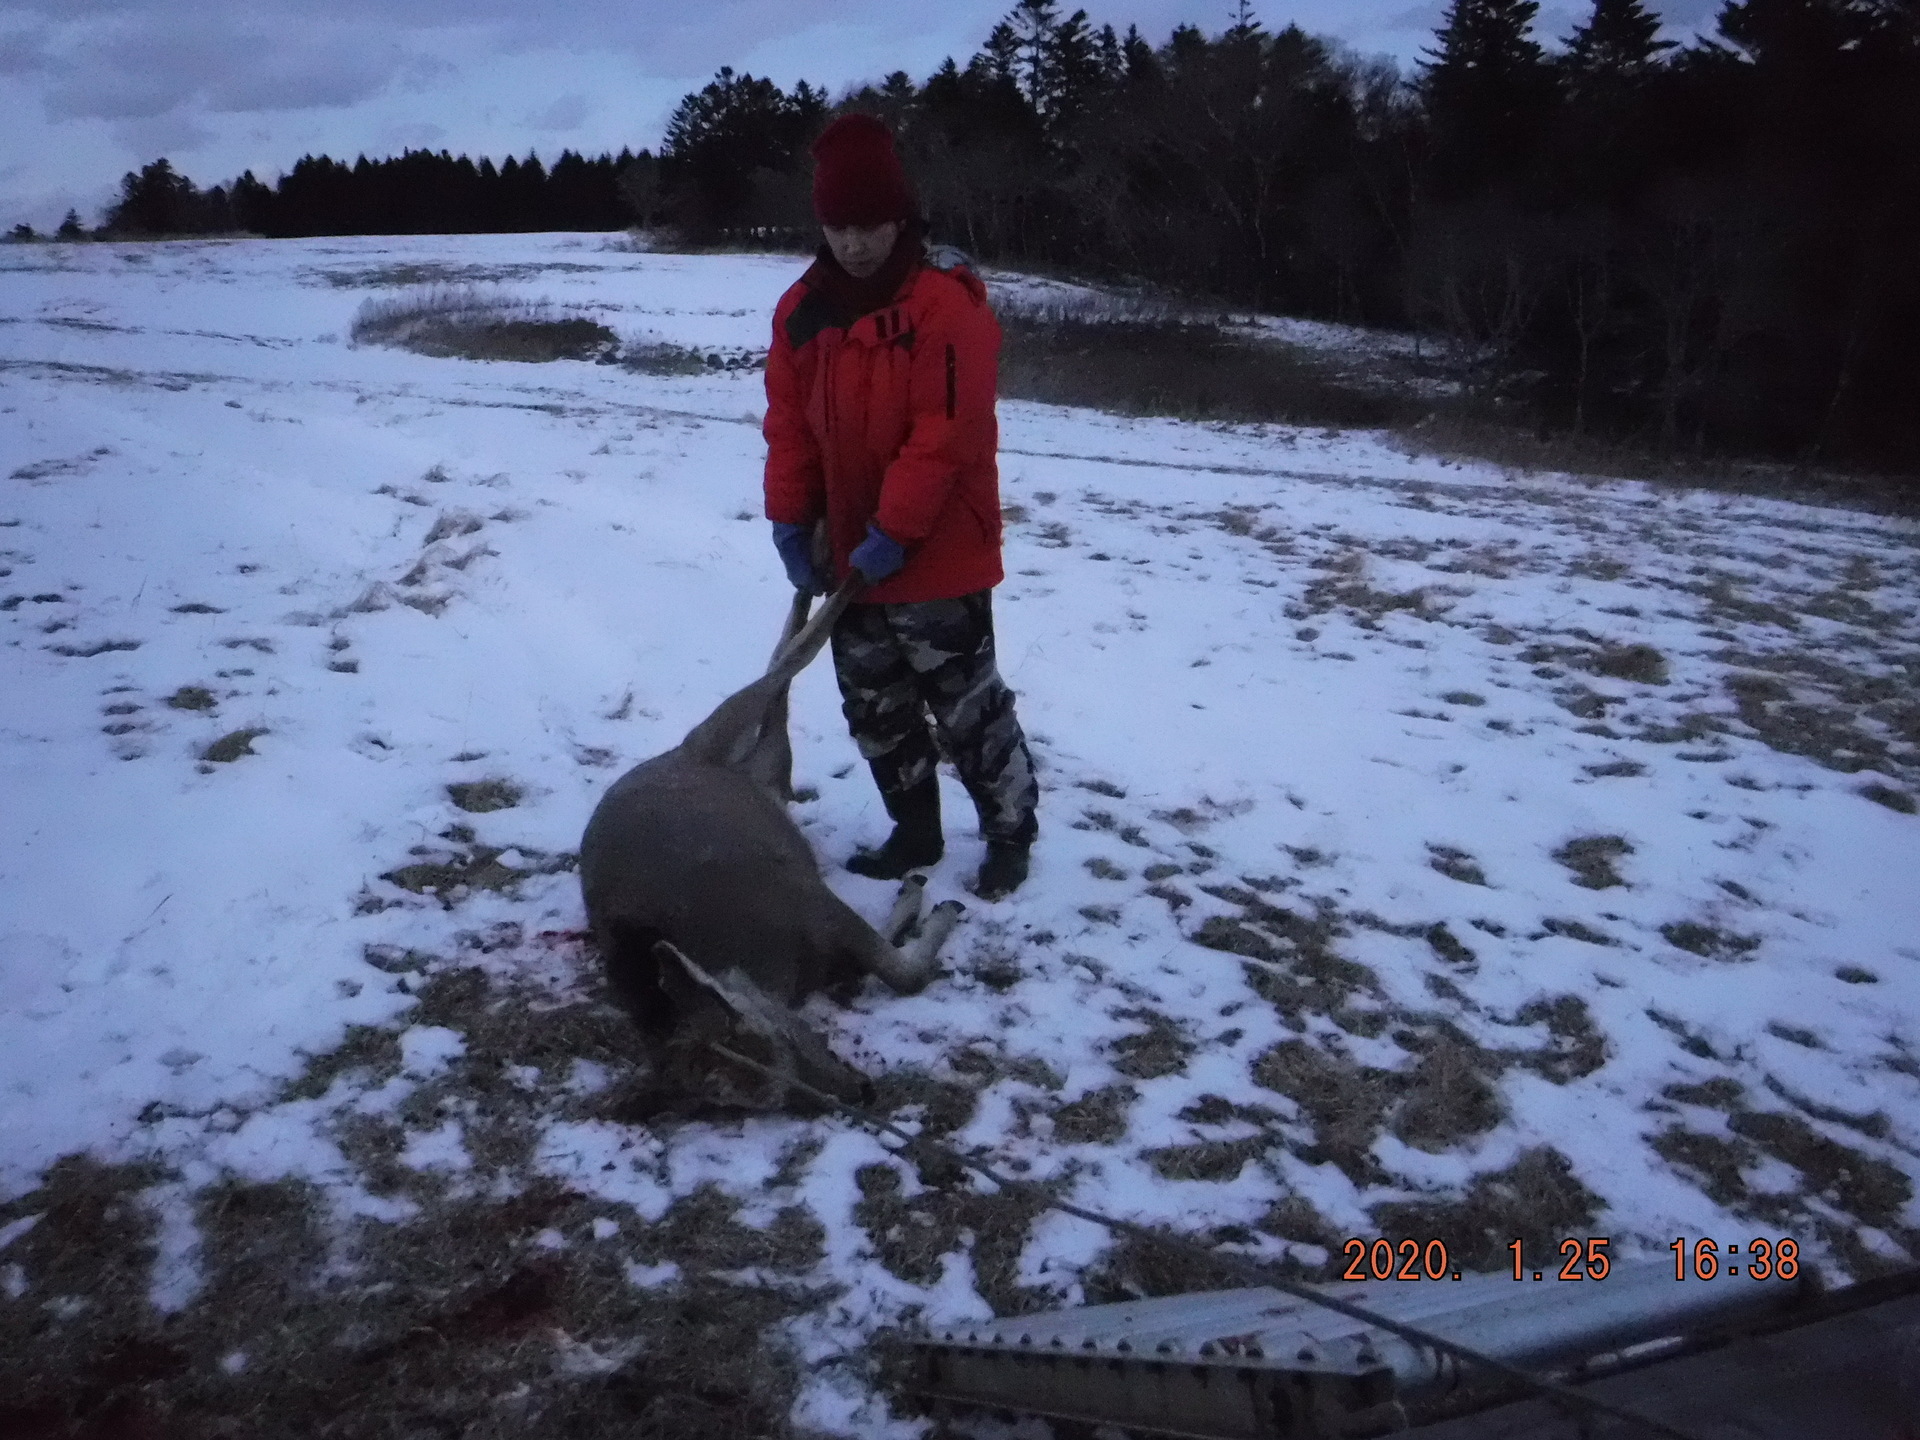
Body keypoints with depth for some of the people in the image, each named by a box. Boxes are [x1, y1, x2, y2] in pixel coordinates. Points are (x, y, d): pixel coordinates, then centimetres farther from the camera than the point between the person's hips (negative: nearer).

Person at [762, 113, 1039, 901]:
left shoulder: (949, 302, -16)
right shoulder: (803, 307, 4)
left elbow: (947, 433, -20)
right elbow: (789, 420, 6)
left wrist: (894, 531, -20)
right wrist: (791, 519, -3)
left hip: (937, 557, -7)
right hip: (848, 555, 7)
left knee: (965, 706, 4)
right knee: (874, 707, 15)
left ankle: (1009, 832, 22)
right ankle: (915, 831, 31)